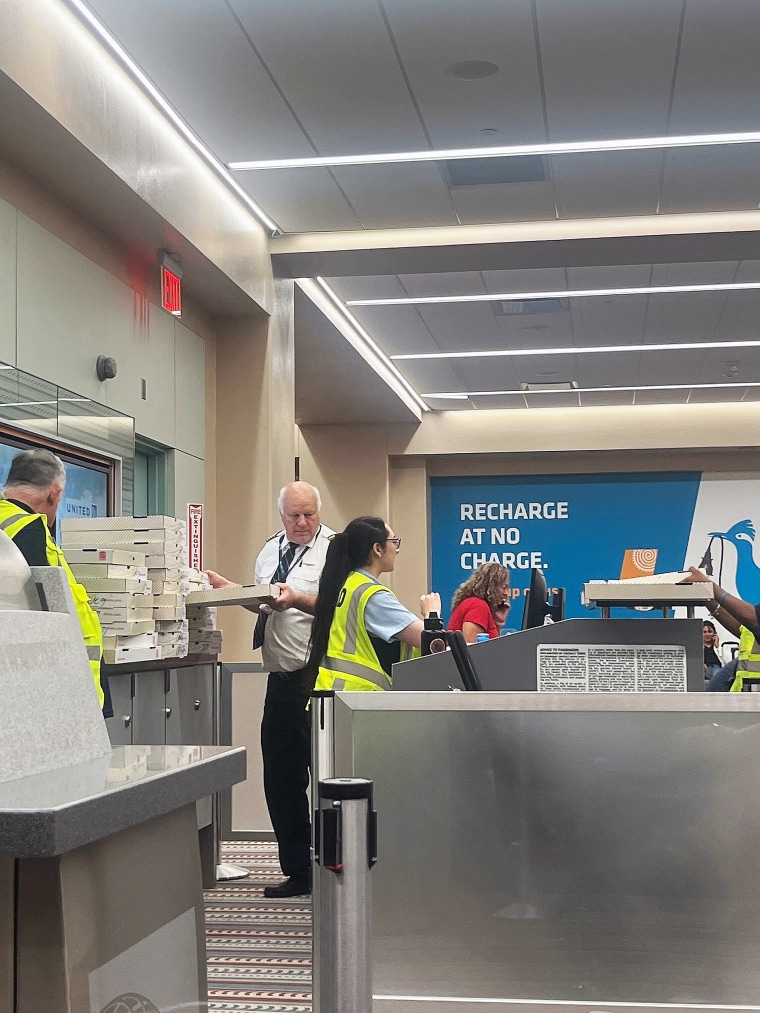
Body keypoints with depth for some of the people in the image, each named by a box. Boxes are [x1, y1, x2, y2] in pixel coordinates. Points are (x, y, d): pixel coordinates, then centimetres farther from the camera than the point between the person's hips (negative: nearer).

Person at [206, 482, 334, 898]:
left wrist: (299, 599, -28)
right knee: (280, 778, 11)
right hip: (283, 679, 8)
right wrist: (231, 590, 10)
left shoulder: (334, 549, -7)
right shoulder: (271, 550, 16)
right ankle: (297, 871, 22)